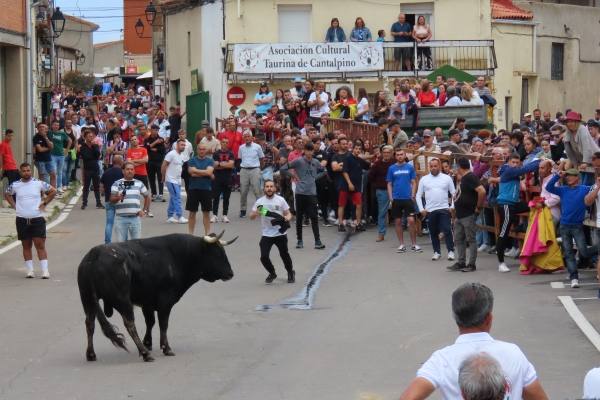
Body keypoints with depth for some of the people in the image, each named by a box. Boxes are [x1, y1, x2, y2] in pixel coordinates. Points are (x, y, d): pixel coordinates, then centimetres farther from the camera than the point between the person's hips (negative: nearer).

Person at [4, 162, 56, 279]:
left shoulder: (39, 184, -1)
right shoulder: (15, 185, 3)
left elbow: (53, 191, 9)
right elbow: (7, 194, 21)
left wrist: (44, 203, 2)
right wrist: (14, 205, 8)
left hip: (37, 219, -2)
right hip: (22, 220, 2)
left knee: (40, 245, -5)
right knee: (26, 246, 7)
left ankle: (45, 270, -5)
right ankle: (29, 270, 12)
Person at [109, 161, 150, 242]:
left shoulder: (139, 184, 12)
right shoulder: (117, 184, 3)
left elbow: (147, 197, 22)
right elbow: (112, 199, -7)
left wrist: (144, 210, 10)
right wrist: (118, 198, -29)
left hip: (135, 218, 2)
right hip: (121, 218, -2)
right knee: (121, 242, -1)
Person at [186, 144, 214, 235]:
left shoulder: (210, 161, 5)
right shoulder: (192, 161, 3)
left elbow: (209, 172, -11)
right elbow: (192, 172, -11)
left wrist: (197, 171, -9)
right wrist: (204, 173, -9)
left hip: (206, 189, 1)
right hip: (194, 189, 0)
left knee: (206, 213, 6)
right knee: (192, 213, 4)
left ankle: (207, 233, 11)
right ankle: (190, 234, 9)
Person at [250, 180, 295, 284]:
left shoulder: (280, 200, -2)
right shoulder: (260, 202, 0)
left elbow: (288, 214, 3)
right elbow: (251, 217, 0)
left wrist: (287, 218, -20)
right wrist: (256, 212, -22)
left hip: (280, 233, -1)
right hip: (266, 235, 1)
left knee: (284, 255, 8)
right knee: (264, 257, -8)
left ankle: (290, 273, 35)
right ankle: (272, 274, 19)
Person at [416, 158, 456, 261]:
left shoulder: (447, 178, 3)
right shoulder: (424, 179, 5)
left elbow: (454, 193, 5)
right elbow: (419, 195, 8)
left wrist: (452, 206, -5)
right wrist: (421, 209, 0)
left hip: (444, 209, -2)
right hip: (430, 210, 2)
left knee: (447, 230, -8)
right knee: (433, 232, 8)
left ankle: (451, 251, 0)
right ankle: (437, 252, 18)